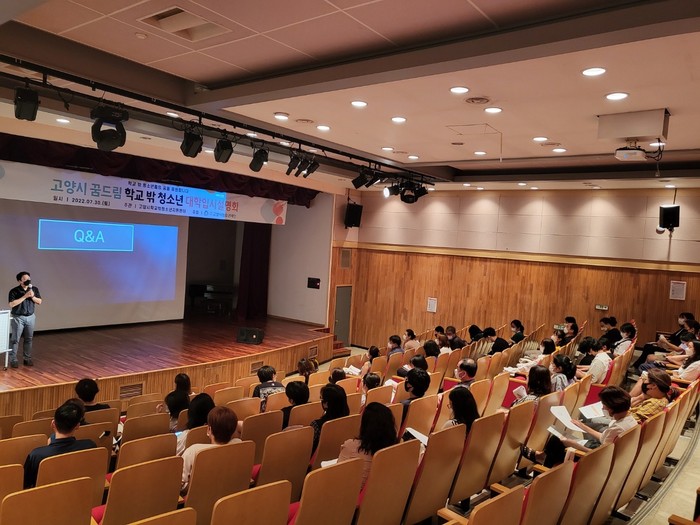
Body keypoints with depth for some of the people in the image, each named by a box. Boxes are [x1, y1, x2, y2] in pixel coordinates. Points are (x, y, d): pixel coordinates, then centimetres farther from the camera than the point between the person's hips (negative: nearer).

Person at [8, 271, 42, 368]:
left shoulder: (34, 289, 2)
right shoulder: (14, 291, -11)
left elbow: (39, 301, 5)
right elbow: (12, 304, -20)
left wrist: (32, 297, -14)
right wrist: (25, 296, -22)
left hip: (31, 317, 4)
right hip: (18, 318, -4)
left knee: (29, 339, 8)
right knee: (15, 339, 0)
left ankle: (27, 359, 17)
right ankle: (13, 360, 7)